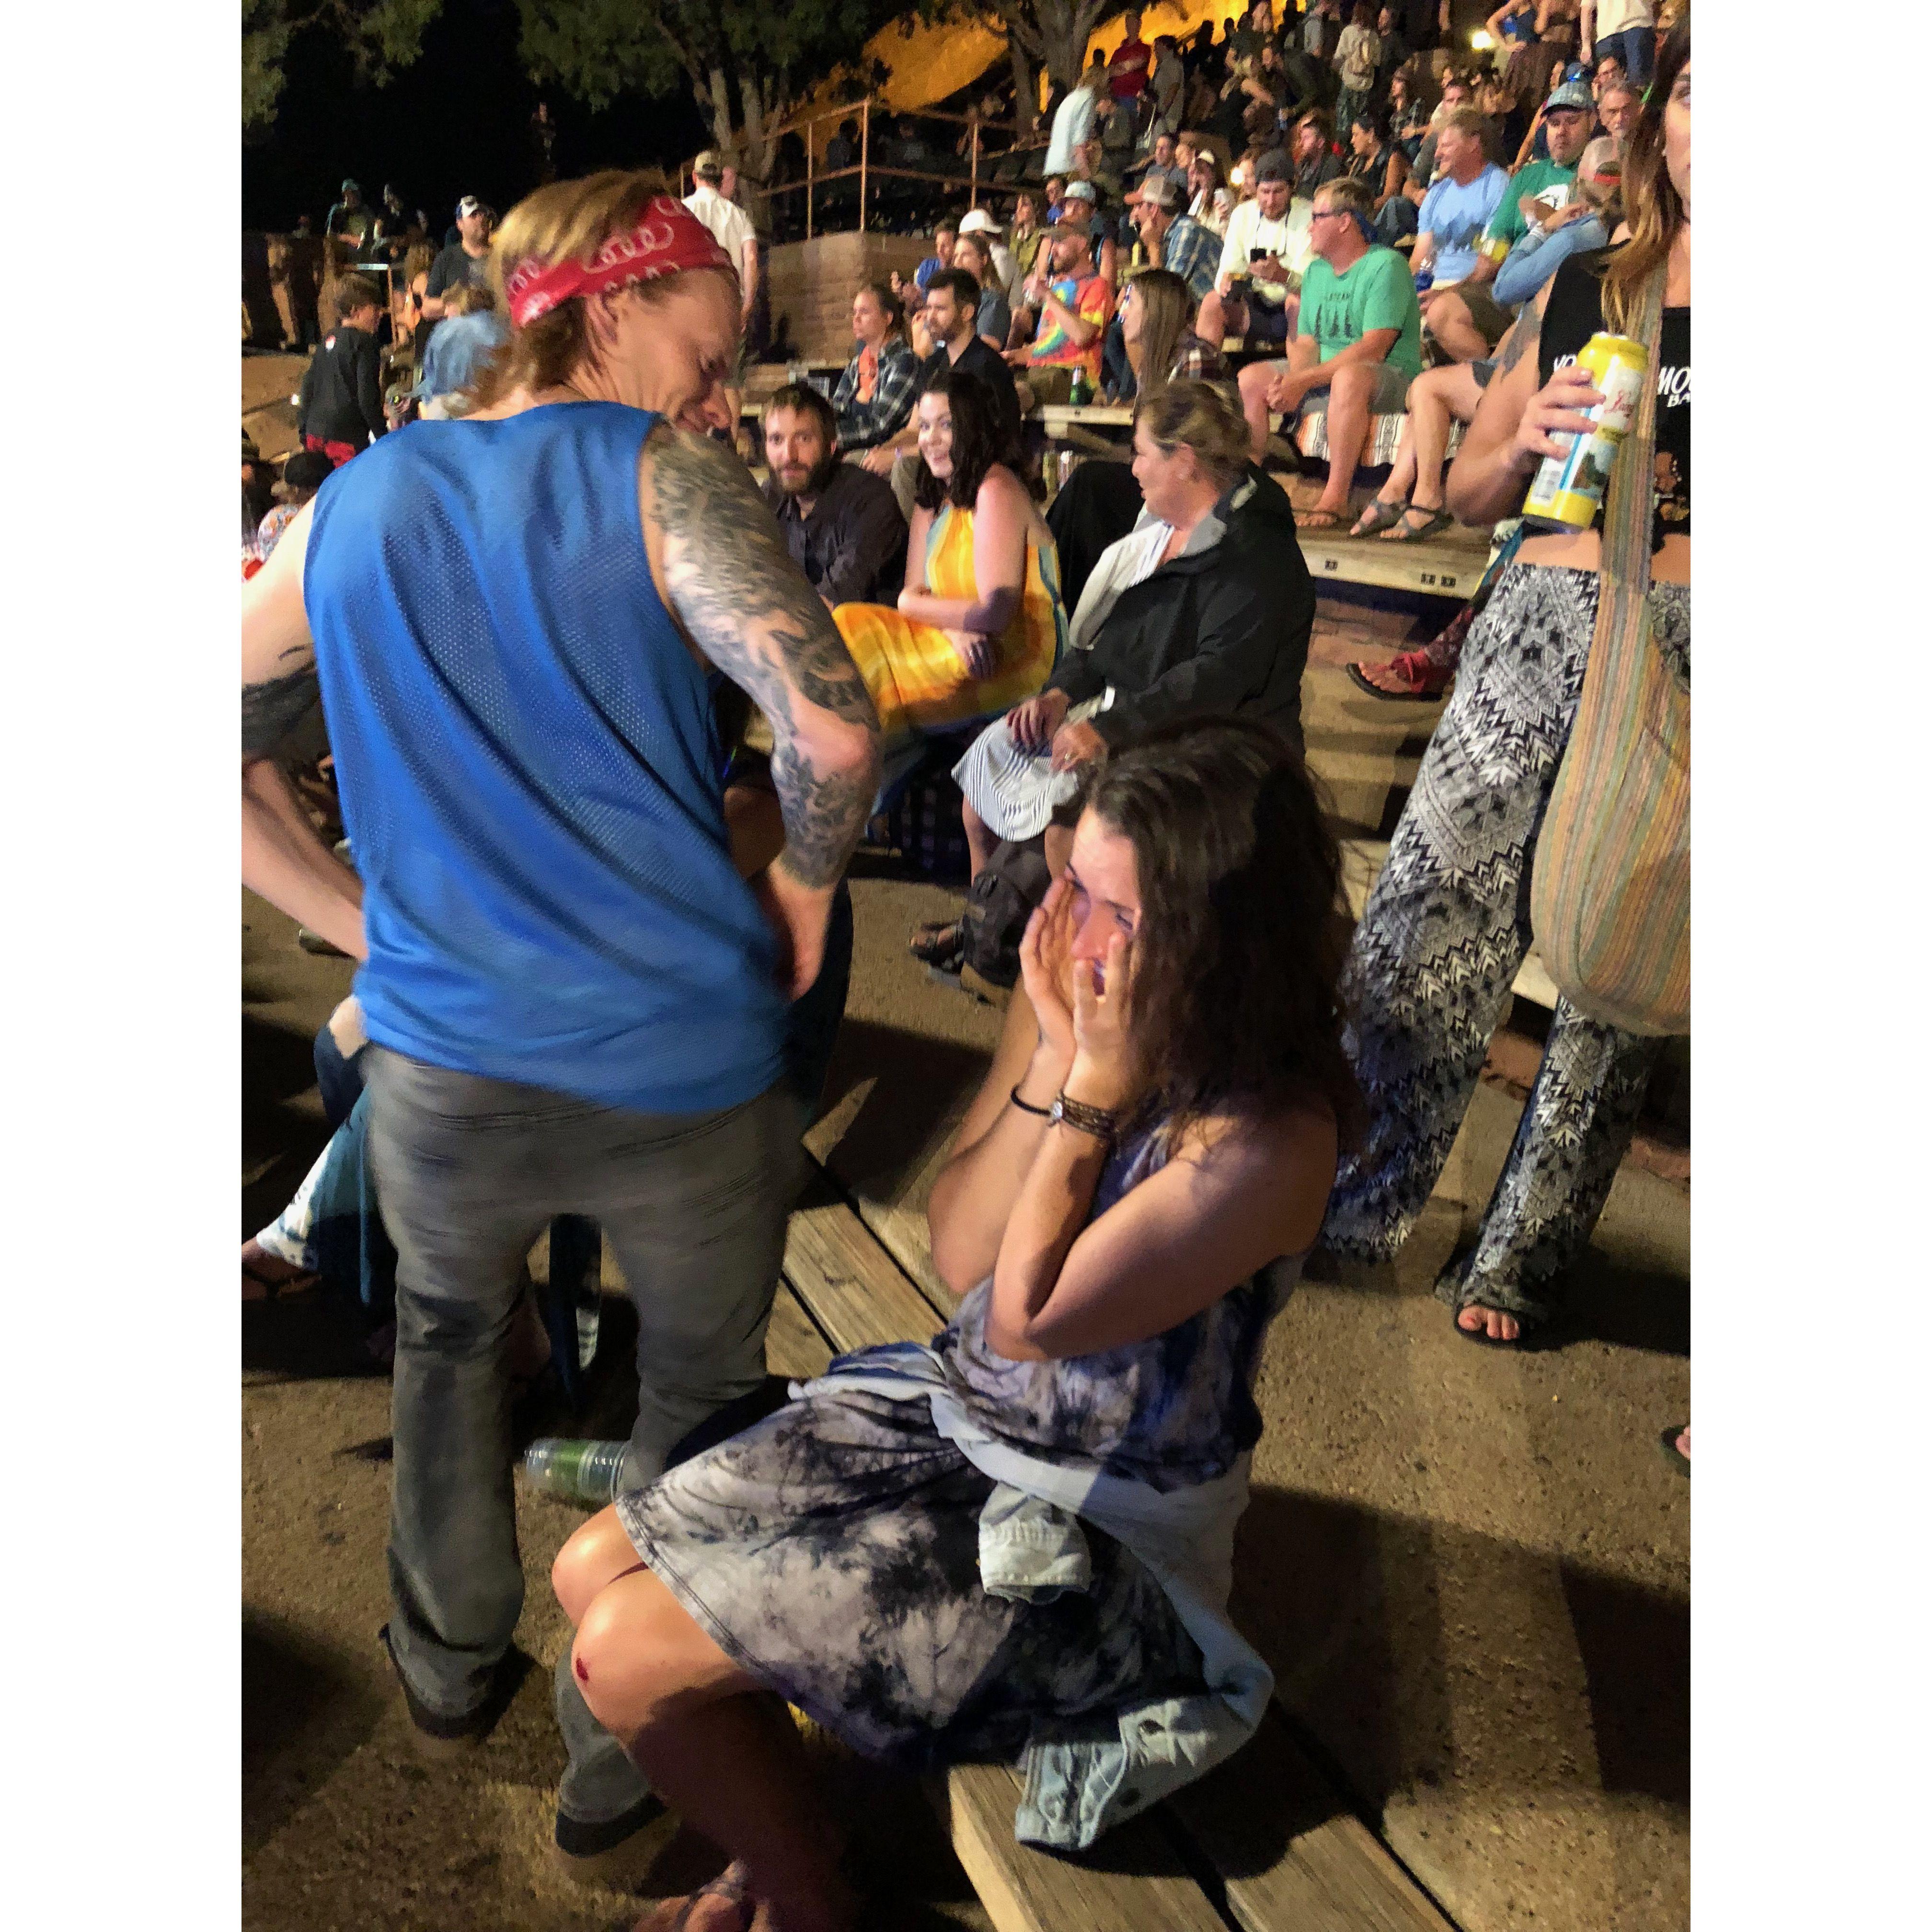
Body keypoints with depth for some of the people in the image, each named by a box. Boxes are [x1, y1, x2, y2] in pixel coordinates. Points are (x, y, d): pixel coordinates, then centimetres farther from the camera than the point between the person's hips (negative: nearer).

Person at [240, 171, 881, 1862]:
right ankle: (624, 1754, 39)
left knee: (449, 1334, 34)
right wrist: (804, 888, -4)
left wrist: (369, 922, 12)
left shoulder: (348, 505, 7)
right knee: (696, 1399, 22)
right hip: (680, 1068, -3)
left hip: (441, 1070, 4)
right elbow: (830, 726, -23)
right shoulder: (658, 475, -8)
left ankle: (450, 1664, 52)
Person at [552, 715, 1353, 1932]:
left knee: (628, 1660, -8)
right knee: (593, 1572, 7)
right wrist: (1050, 1062, -19)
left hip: (1085, 1528, -7)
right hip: (955, 1413, 7)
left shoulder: (1267, 1141, -29)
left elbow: (1028, 1320, -23)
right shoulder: (1075, 1006, -9)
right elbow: (959, 1253, -7)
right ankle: (787, 1831, 30)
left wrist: (1094, 1089, -27)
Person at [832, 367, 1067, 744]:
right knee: (851, 622, -9)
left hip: (1015, 661, -7)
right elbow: (914, 592, 5)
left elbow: (995, 614, -19)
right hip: (959, 650, 8)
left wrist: (911, 604, -5)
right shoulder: (932, 494, 12)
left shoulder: (996, 491, -14)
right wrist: (955, 630, -17)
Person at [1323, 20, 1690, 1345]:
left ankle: (1523, 1258, 21)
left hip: (1680, 648, -2)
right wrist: (1526, 438, -3)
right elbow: (1472, 494, 17)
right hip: (1537, 625, 3)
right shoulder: (1577, 292, 14)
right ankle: (1337, 1202, 21)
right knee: (1424, 919, 2)